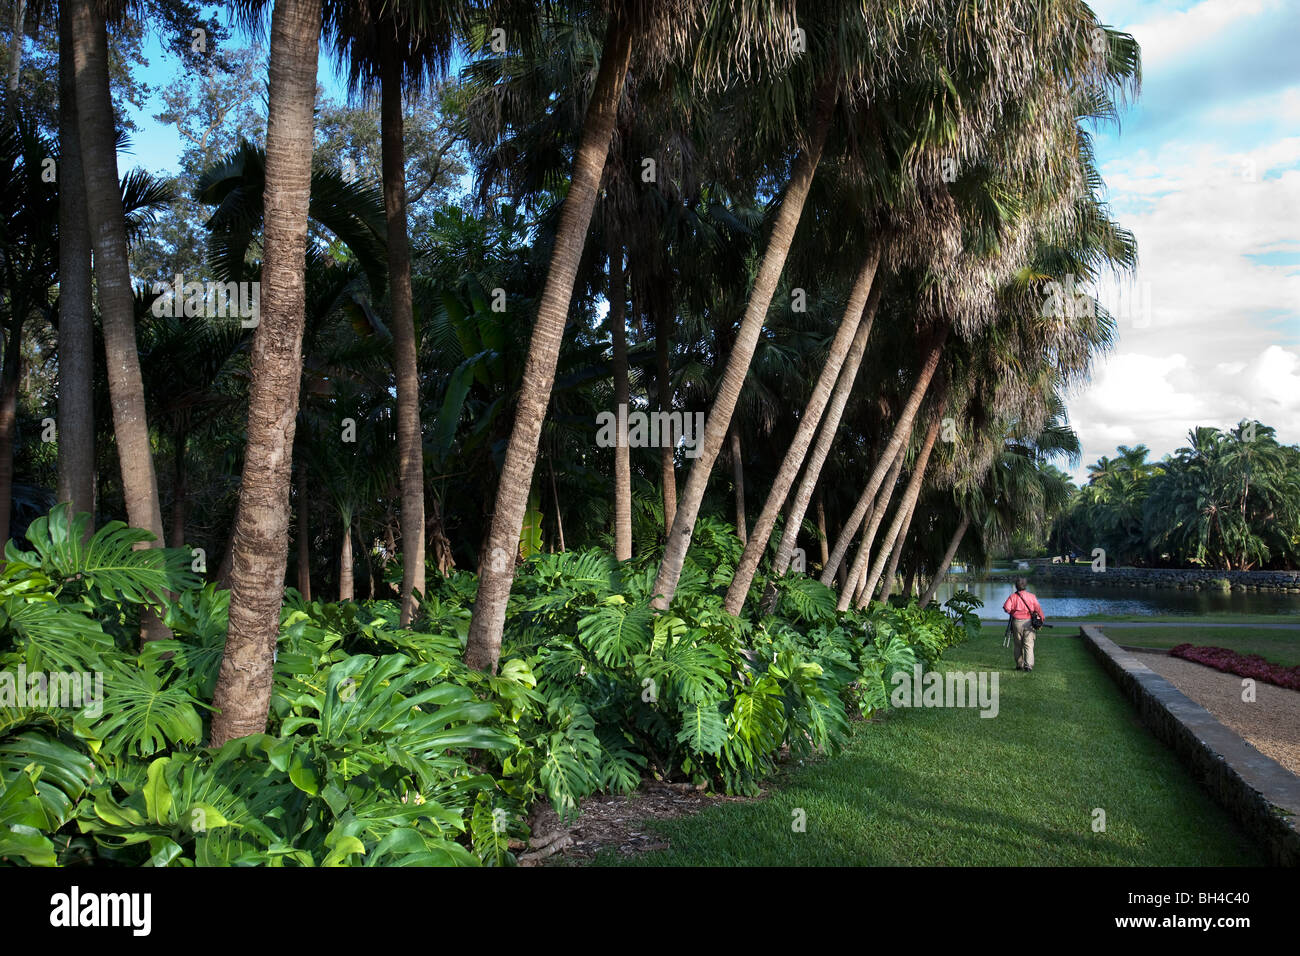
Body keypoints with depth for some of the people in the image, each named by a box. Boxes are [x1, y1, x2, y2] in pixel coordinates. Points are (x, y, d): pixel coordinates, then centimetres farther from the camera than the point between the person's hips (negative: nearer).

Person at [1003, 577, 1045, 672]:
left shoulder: (1013, 597, 1)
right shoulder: (1031, 596, 3)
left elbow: (1006, 607, -12)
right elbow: (1038, 608, -6)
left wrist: (1012, 612, 7)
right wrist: (1041, 619, 0)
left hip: (1017, 622, 1)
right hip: (1029, 622, -1)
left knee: (1018, 645, 13)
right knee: (1029, 644, -3)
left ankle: (1019, 665, 18)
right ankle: (1028, 664, -17)